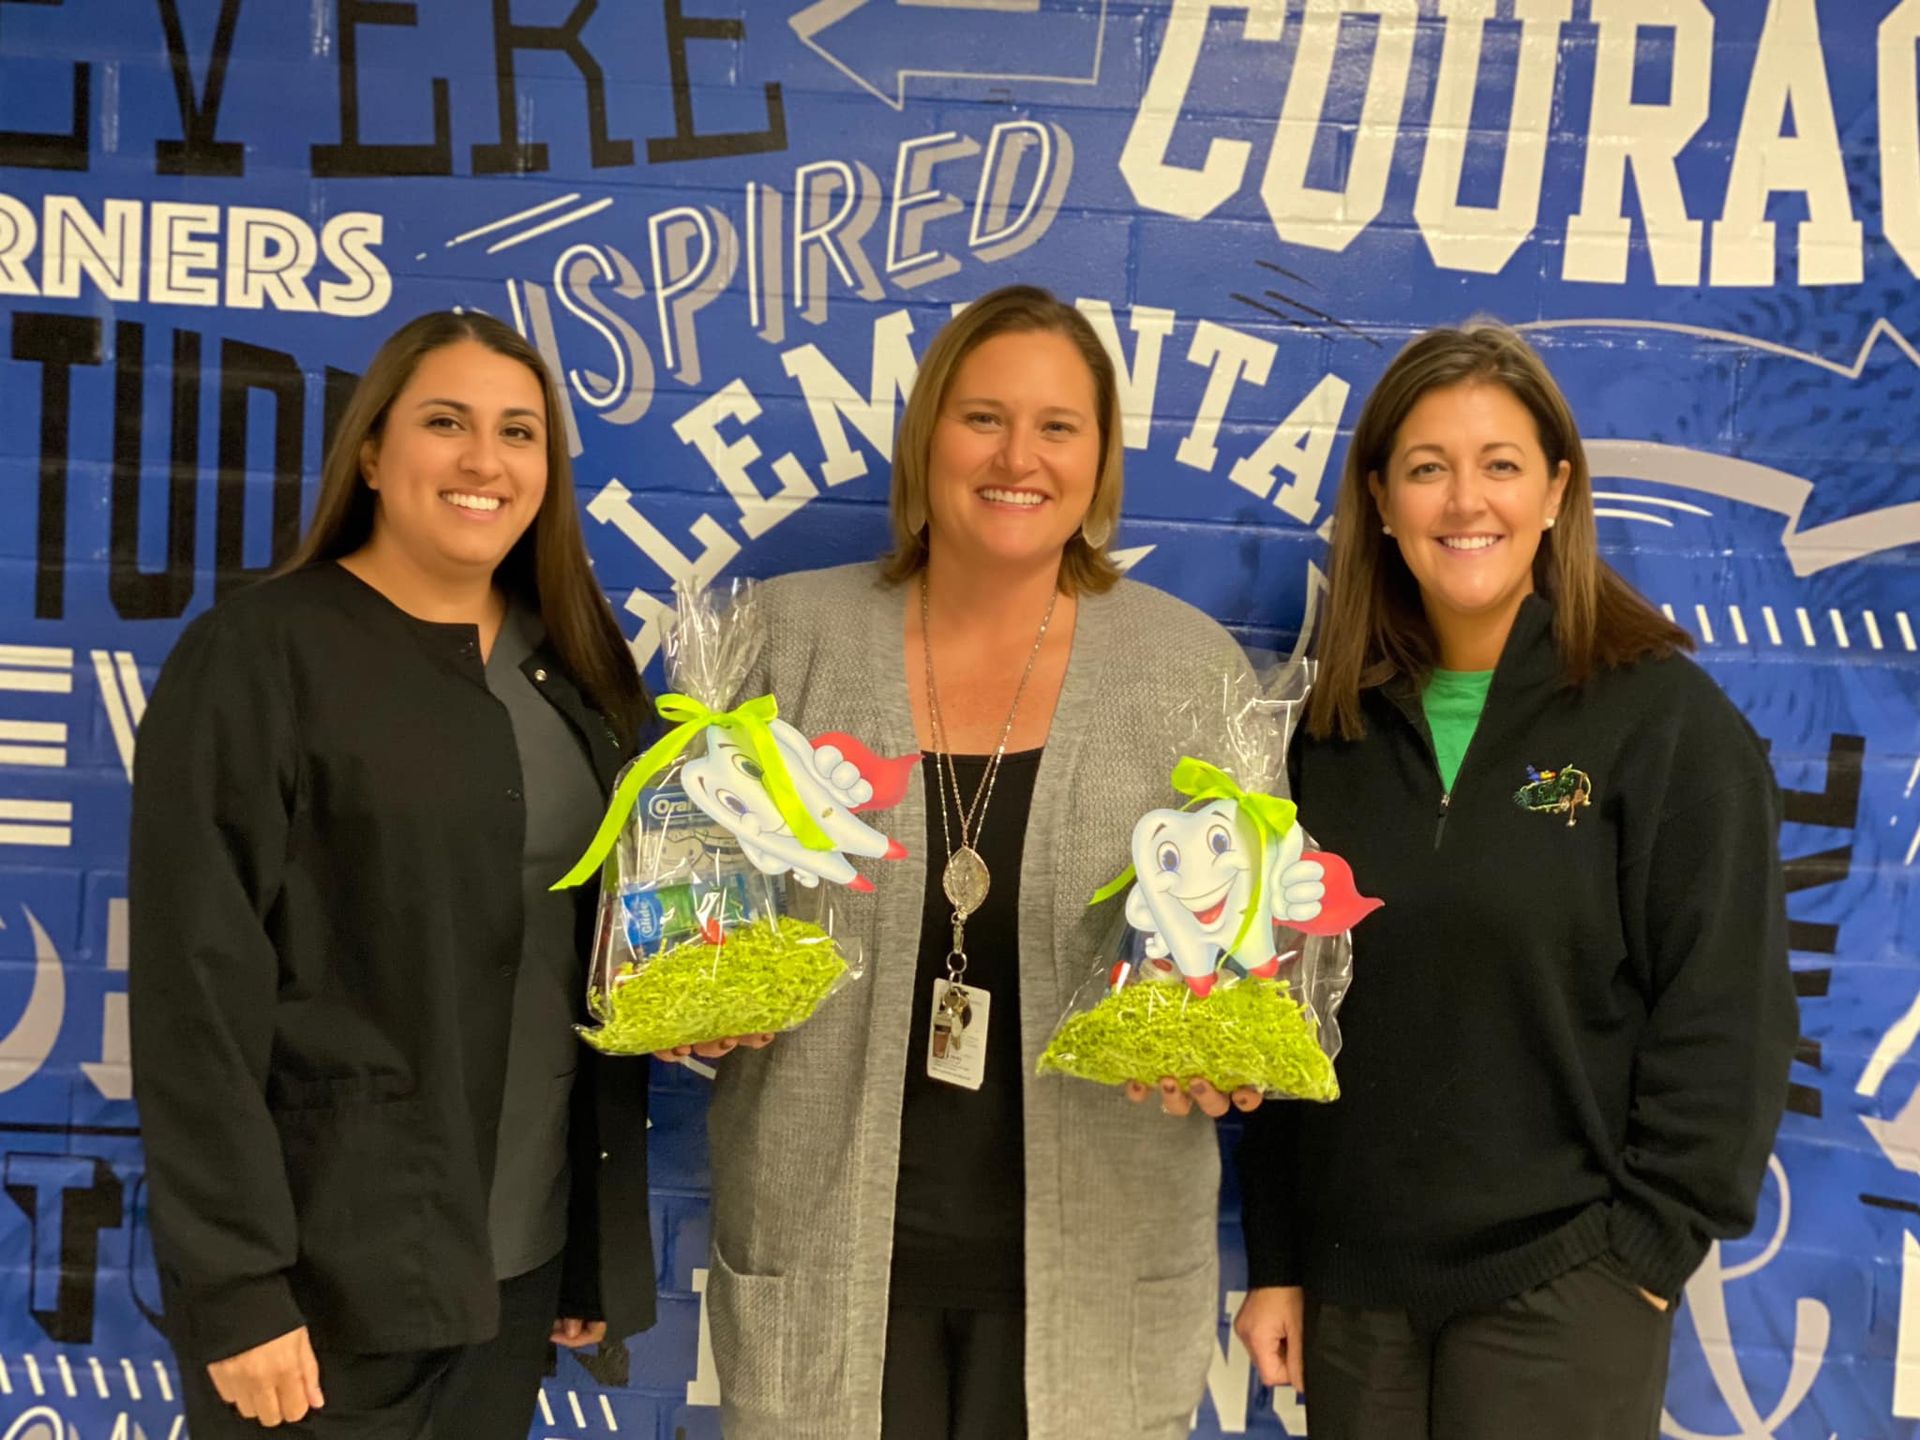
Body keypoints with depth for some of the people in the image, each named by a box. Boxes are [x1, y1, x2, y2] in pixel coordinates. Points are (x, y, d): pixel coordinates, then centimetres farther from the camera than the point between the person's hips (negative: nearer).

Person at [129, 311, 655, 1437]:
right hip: (328, 1266, -5)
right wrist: (234, 1287, -15)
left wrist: (601, 1247, 10)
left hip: (522, 1252, 5)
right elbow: (200, 986, -13)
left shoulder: (575, 670, 8)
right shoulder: (256, 657, -10)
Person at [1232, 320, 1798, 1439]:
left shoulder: (1669, 720, -8)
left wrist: (1648, 1252, -10)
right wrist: (1274, 1260, 6)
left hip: (1561, 1295, -4)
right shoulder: (1339, 730, 5)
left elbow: (1724, 1018, -8)